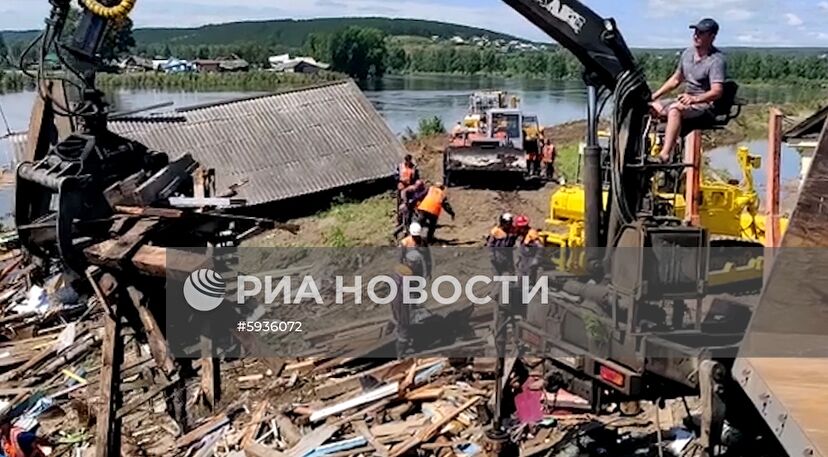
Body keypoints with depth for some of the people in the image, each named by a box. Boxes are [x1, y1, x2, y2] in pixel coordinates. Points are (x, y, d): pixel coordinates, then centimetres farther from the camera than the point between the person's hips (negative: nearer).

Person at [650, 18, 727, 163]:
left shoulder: (717, 60, -14)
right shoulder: (688, 53, 10)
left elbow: (717, 92, -24)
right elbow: (675, 80, 21)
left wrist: (695, 99, -41)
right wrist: (654, 96, 12)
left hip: (706, 104, -9)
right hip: (687, 100, 9)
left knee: (675, 109, -37)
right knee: (650, 106, -6)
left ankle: (665, 154, -46)